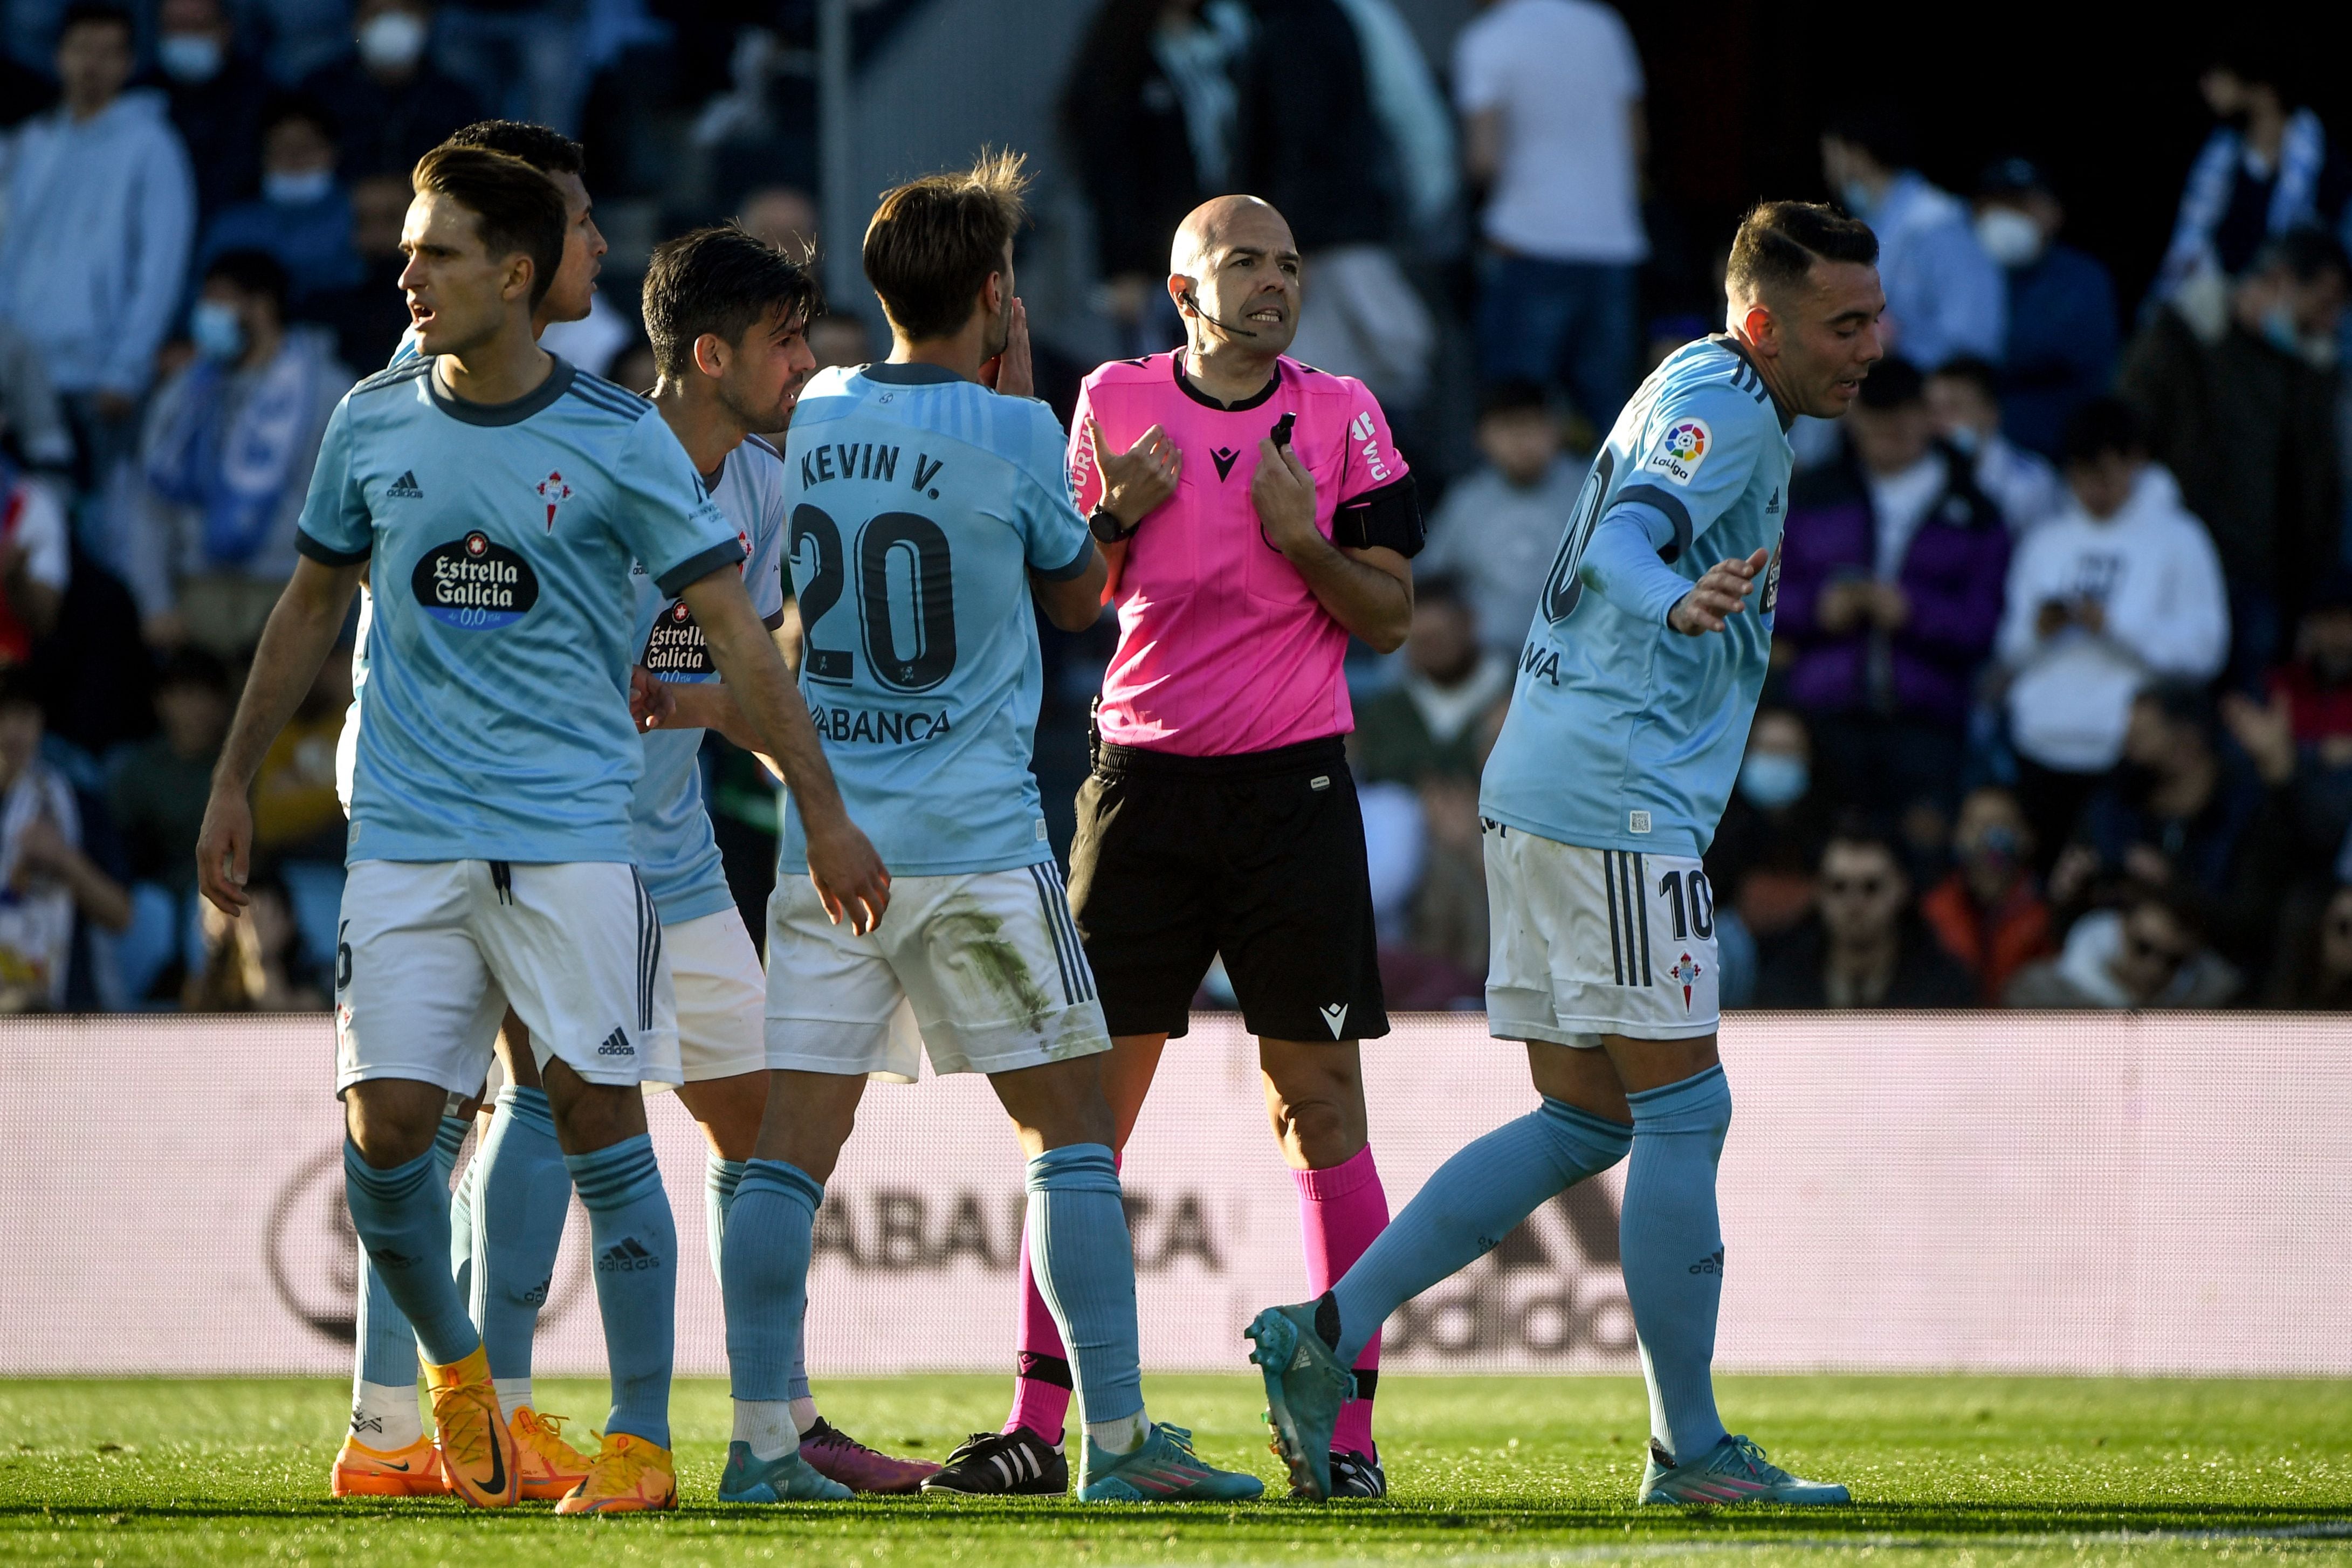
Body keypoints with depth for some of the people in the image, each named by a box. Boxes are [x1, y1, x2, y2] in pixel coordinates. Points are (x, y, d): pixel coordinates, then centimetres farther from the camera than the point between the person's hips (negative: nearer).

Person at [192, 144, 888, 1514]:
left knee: (599, 1116, -7)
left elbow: (735, 629, -2)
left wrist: (826, 813, -5)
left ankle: (642, 1440, -1)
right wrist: (234, 785, 19)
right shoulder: (375, 425, 6)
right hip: (407, 833, 3)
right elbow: (315, 605, 20)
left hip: (576, 833, -3)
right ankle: (455, 1368, 19)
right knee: (386, 1126, -6)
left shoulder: (619, 440, -4)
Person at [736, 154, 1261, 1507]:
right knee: (1072, 1128, 3)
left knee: (794, 1143, 2)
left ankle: (762, 1443, -2)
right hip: (975, 837, -4)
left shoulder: (806, 419, 6)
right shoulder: (1009, 433, -8)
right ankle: (1118, 1436, 0)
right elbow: (1080, 593, 10)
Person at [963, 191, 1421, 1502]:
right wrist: (1117, 514, -8)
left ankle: (1348, 1428, -2)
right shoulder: (1115, 406, 6)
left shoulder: (1343, 419, 4)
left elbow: (1392, 618, 4)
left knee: (1321, 1099, -4)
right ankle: (1039, 1422, 2)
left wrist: (1307, 545, -13)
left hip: (1294, 782, -1)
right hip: (1145, 774, 1)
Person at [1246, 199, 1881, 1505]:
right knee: (1683, 1113, -6)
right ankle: (1690, 1448, -3)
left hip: (1543, 793, 10)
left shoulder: (1706, 396, 18)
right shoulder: (1723, 405, -12)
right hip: (1618, 799, -10)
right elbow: (1622, 542, -30)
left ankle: (1327, 1335, 5)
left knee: (1584, 1121, 10)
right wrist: (1680, 608, -49)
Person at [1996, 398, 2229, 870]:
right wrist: (2039, 631, -5)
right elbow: (2010, 651, 18)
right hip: (2043, 748, 4)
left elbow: (2204, 650, -4)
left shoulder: (2178, 539, 5)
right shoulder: (2046, 542, 18)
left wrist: (2114, 626, -14)